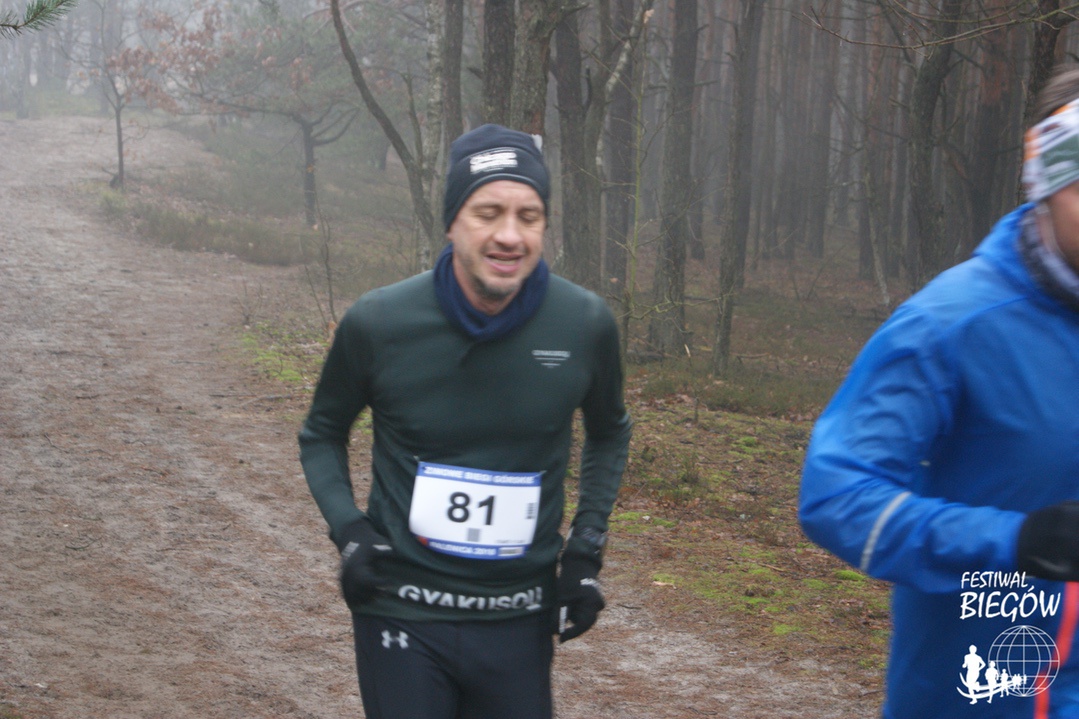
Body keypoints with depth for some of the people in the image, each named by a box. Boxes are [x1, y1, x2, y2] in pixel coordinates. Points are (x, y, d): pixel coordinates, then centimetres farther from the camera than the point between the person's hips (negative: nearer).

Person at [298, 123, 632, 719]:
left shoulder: (585, 325, -7)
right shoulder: (378, 323, -11)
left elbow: (608, 433, 14)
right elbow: (322, 435, 7)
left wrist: (587, 546, 3)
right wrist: (349, 531, -9)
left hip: (519, 623, 2)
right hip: (401, 618, -1)